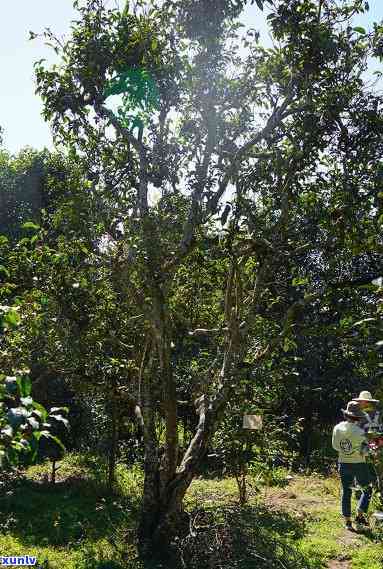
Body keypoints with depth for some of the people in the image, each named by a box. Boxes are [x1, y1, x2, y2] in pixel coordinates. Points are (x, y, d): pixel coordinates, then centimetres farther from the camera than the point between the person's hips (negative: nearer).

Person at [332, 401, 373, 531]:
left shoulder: (337, 428, -8)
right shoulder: (359, 432, -22)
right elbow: (364, 452, -16)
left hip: (343, 464, 4)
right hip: (359, 465, -4)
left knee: (346, 492, 13)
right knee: (367, 490, 19)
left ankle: (347, 521, 19)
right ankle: (360, 516, 14)